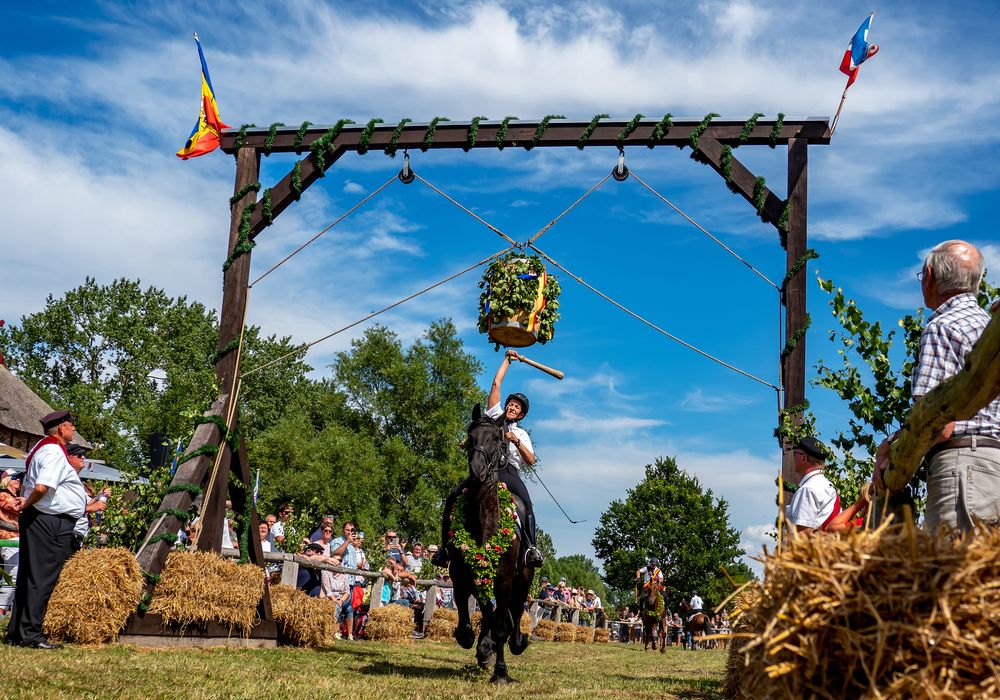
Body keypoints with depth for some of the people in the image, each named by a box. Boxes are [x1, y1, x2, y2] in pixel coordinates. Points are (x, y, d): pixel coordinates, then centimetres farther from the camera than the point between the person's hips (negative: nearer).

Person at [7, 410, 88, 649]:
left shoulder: (41, 448, 18)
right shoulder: (55, 452, -16)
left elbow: (26, 485, 25)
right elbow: (42, 488, -27)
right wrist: (27, 505, -11)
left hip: (36, 520, 11)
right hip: (51, 523, -10)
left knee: (28, 577, 14)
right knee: (42, 578, -6)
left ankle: (16, 632, 21)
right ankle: (30, 634, -3)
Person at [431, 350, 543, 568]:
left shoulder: (521, 434, 23)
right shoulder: (494, 416, 25)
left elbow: (531, 461, 11)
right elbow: (496, 384, 24)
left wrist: (517, 442, -3)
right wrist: (507, 360, 31)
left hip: (509, 471, -1)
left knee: (526, 502, -31)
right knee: (452, 497, -20)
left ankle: (531, 548, -37)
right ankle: (445, 546, -17)